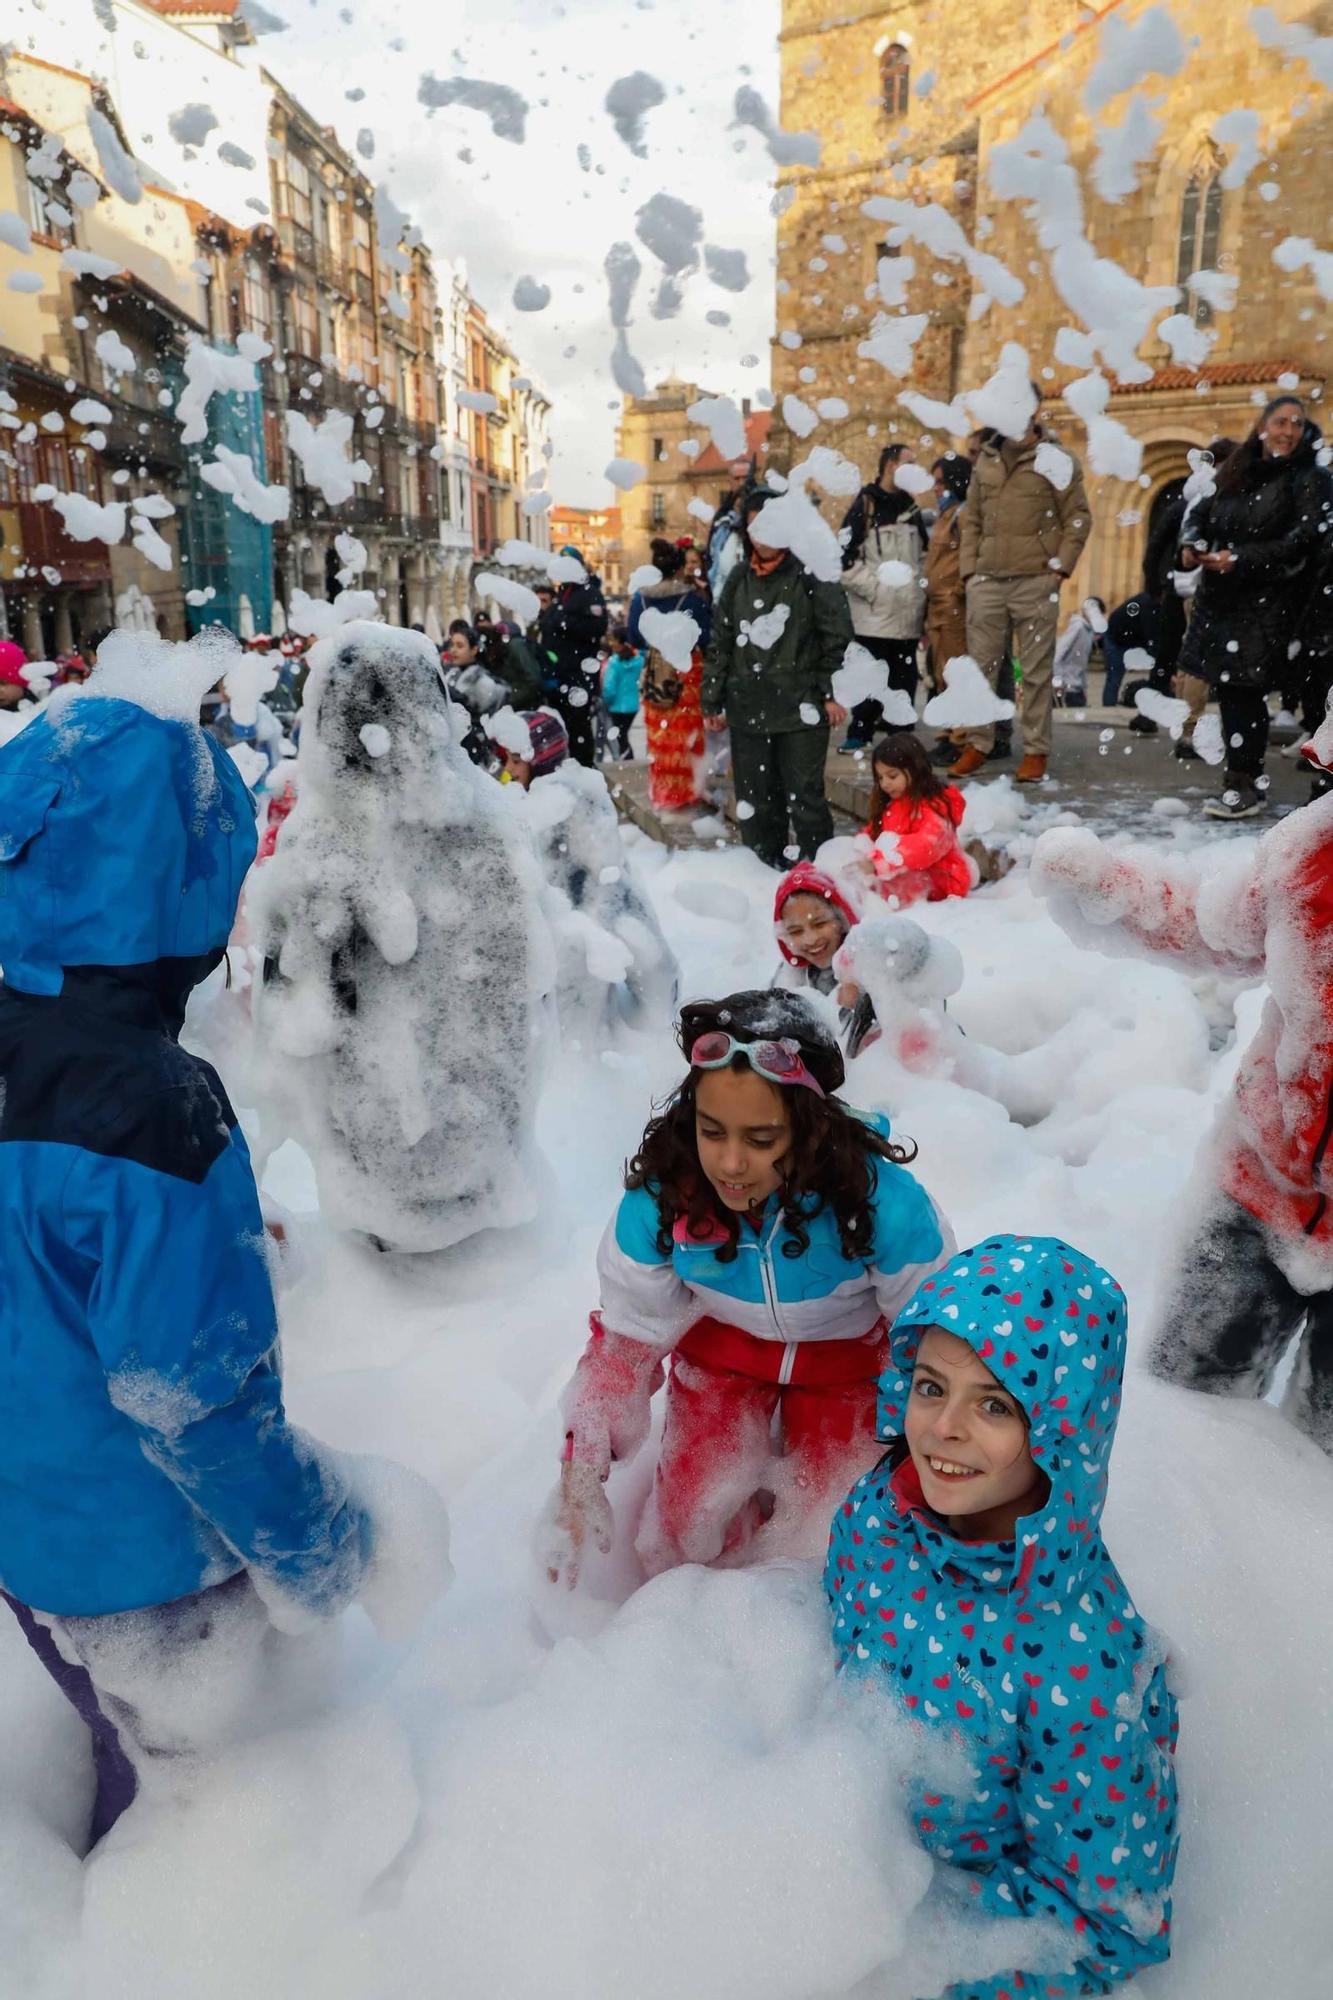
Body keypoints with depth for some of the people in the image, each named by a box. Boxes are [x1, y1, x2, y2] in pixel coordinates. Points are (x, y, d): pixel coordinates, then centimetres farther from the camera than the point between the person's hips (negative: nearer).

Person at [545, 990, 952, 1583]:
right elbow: (626, 1334, -14)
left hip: (847, 1356, -1)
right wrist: (581, 1473, -18)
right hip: (720, 1350, 2)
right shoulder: (662, 1193, -28)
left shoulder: (880, 1198, -35)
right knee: (685, 1538, -1)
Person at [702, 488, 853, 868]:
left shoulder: (811, 574, -1)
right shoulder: (739, 579, 14)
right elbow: (720, 643, 16)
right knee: (754, 800, 10)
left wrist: (833, 693, -10)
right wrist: (712, 701, 13)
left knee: (804, 798, -2)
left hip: (800, 709, -5)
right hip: (747, 709, 5)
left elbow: (837, 637, -4)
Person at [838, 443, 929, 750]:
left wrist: (921, 588, 8)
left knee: (904, 678, 8)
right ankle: (859, 734, 5)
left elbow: (924, 557, 24)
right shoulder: (865, 506, -1)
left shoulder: (912, 509, 18)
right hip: (874, 614, -6)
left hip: (909, 614, 6)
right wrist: (877, 589, -14)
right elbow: (846, 560, -10)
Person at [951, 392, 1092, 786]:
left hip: (1035, 581, -4)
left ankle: (1036, 751, 5)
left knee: (1036, 669, 0)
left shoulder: (1057, 459, 3)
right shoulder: (985, 461, 16)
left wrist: (1060, 566, -7)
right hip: (986, 581, 4)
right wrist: (969, 569, 8)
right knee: (981, 665, 5)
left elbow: (1079, 517, 2)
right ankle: (977, 744, 14)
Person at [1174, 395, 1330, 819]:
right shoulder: (1235, 473, 14)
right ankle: (1239, 775, 17)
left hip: (1266, 603, -6)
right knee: (1227, 688, 6)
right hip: (1219, 597, 6)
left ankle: (1244, 786, -6)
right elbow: (1202, 513, 20)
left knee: (1243, 690, -11)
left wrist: (1241, 559, -21)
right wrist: (1193, 545, -3)